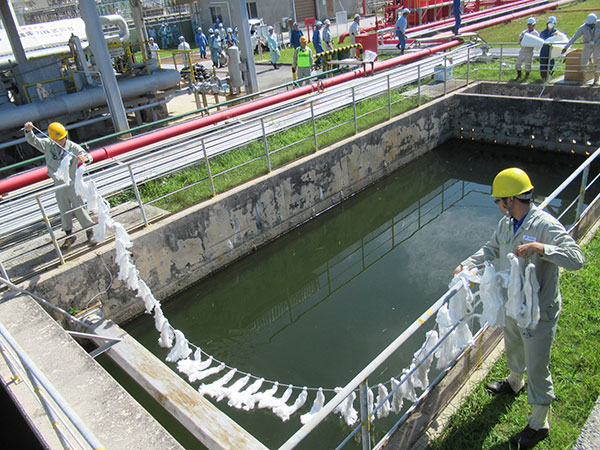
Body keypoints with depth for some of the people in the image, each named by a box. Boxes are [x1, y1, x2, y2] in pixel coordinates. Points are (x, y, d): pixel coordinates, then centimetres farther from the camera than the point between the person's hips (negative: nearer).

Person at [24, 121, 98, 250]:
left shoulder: (73, 147, -12)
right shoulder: (48, 145, -4)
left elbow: (89, 156, -20)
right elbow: (32, 141, 2)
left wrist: (85, 158, -43)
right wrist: (28, 131, -18)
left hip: (73, 183, -3)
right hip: (58, 185, 3)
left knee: (78, 208, 0)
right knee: (64, 211, 10)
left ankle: (90, 232, 14)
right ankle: (69, 235, 23)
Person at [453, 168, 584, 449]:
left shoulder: (546, 225, -24)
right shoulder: (506, 223, 0)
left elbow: (576, 259, -30)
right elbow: (491, 250, 14)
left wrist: (541, 248, -43)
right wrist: (466, 266, 0)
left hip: (539, 310, -8)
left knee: (536, 366, 5)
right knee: (513, 348, 30)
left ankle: (539, 424, 25)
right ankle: (515, 383, 59)